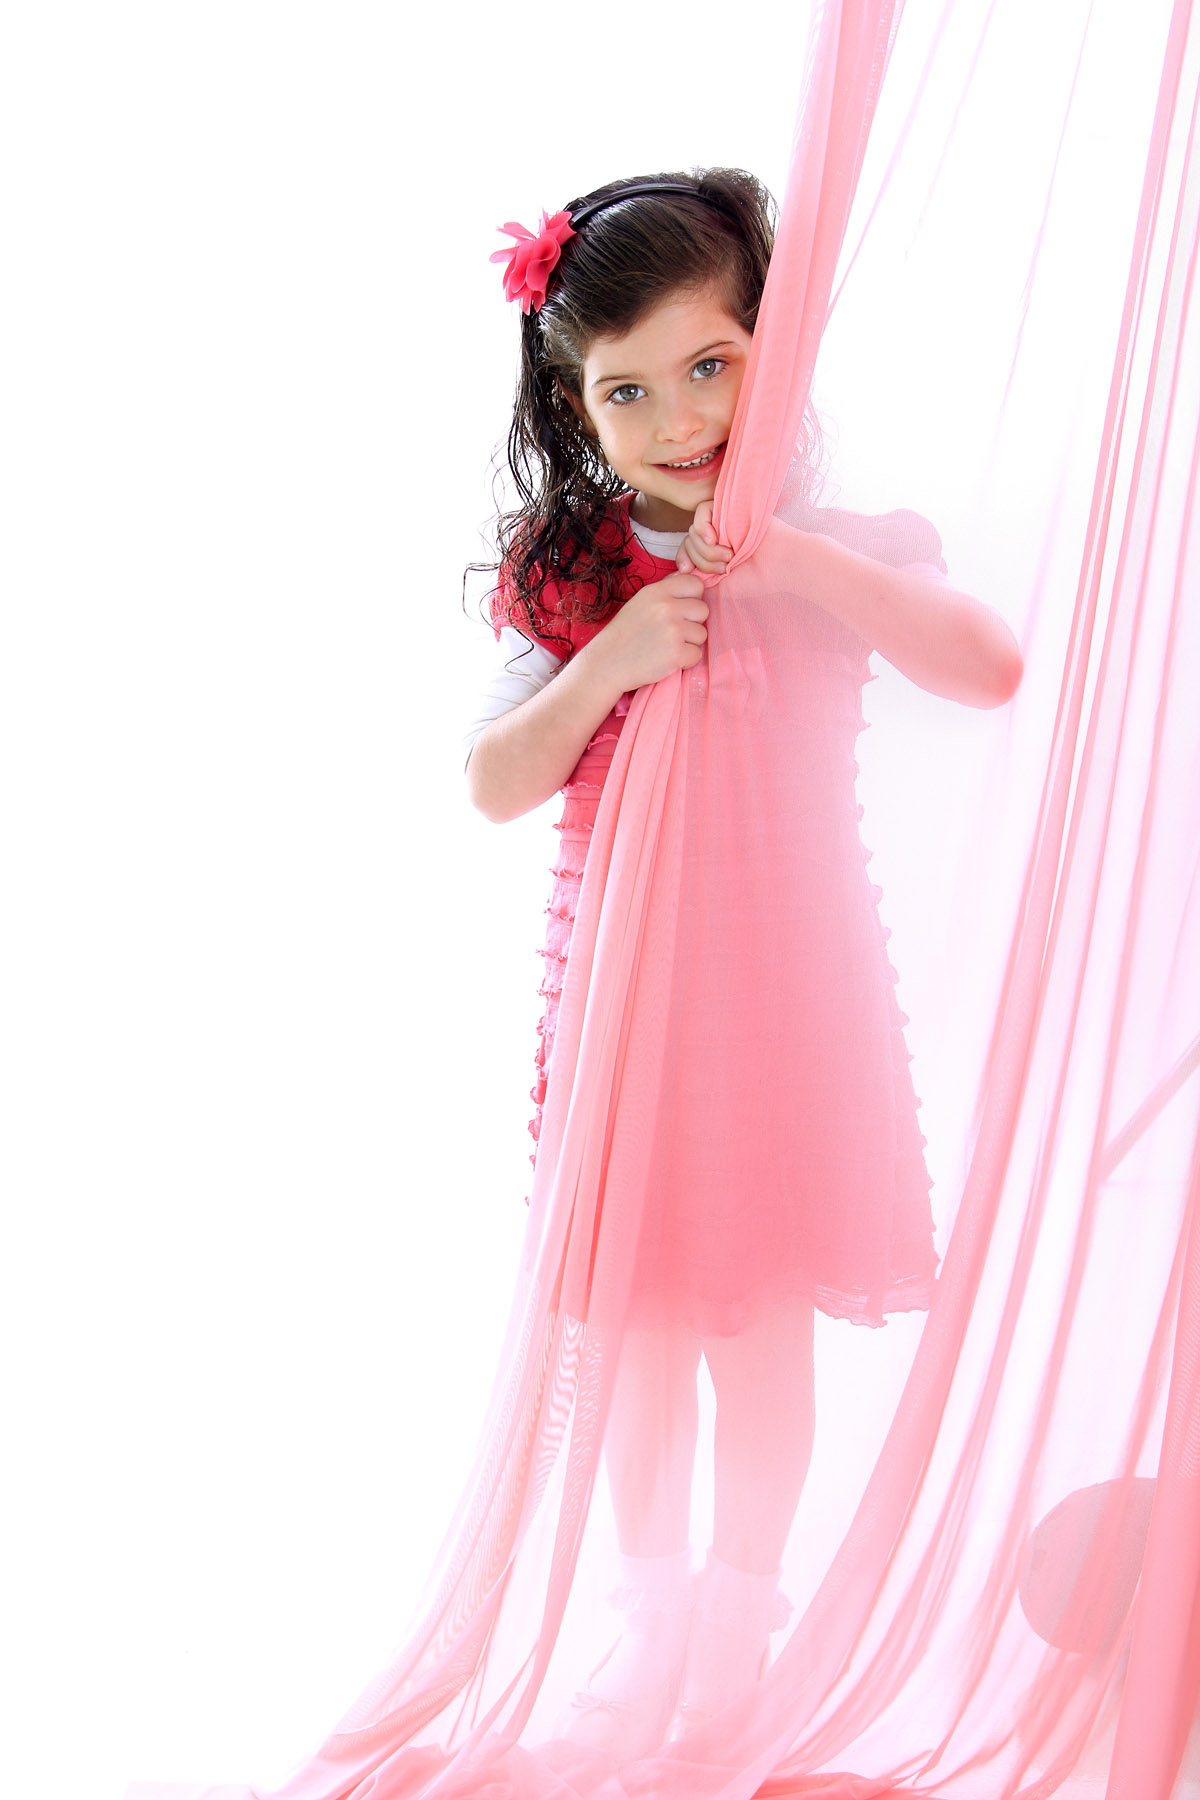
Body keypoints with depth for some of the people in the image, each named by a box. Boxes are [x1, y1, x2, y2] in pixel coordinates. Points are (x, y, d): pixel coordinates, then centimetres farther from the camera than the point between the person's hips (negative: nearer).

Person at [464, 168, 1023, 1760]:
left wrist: (801, 561, -31)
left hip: (790, 972, -2)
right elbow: (495, 787, -6)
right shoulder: (567, 572, -2)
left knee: (765, 1320, 10)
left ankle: (740, 1625, 32)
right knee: (641, 1318, 13)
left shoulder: (832, 550, -7)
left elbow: (992, 671, -23)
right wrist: (611, 662, -20)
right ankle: (651, 1617, 35)